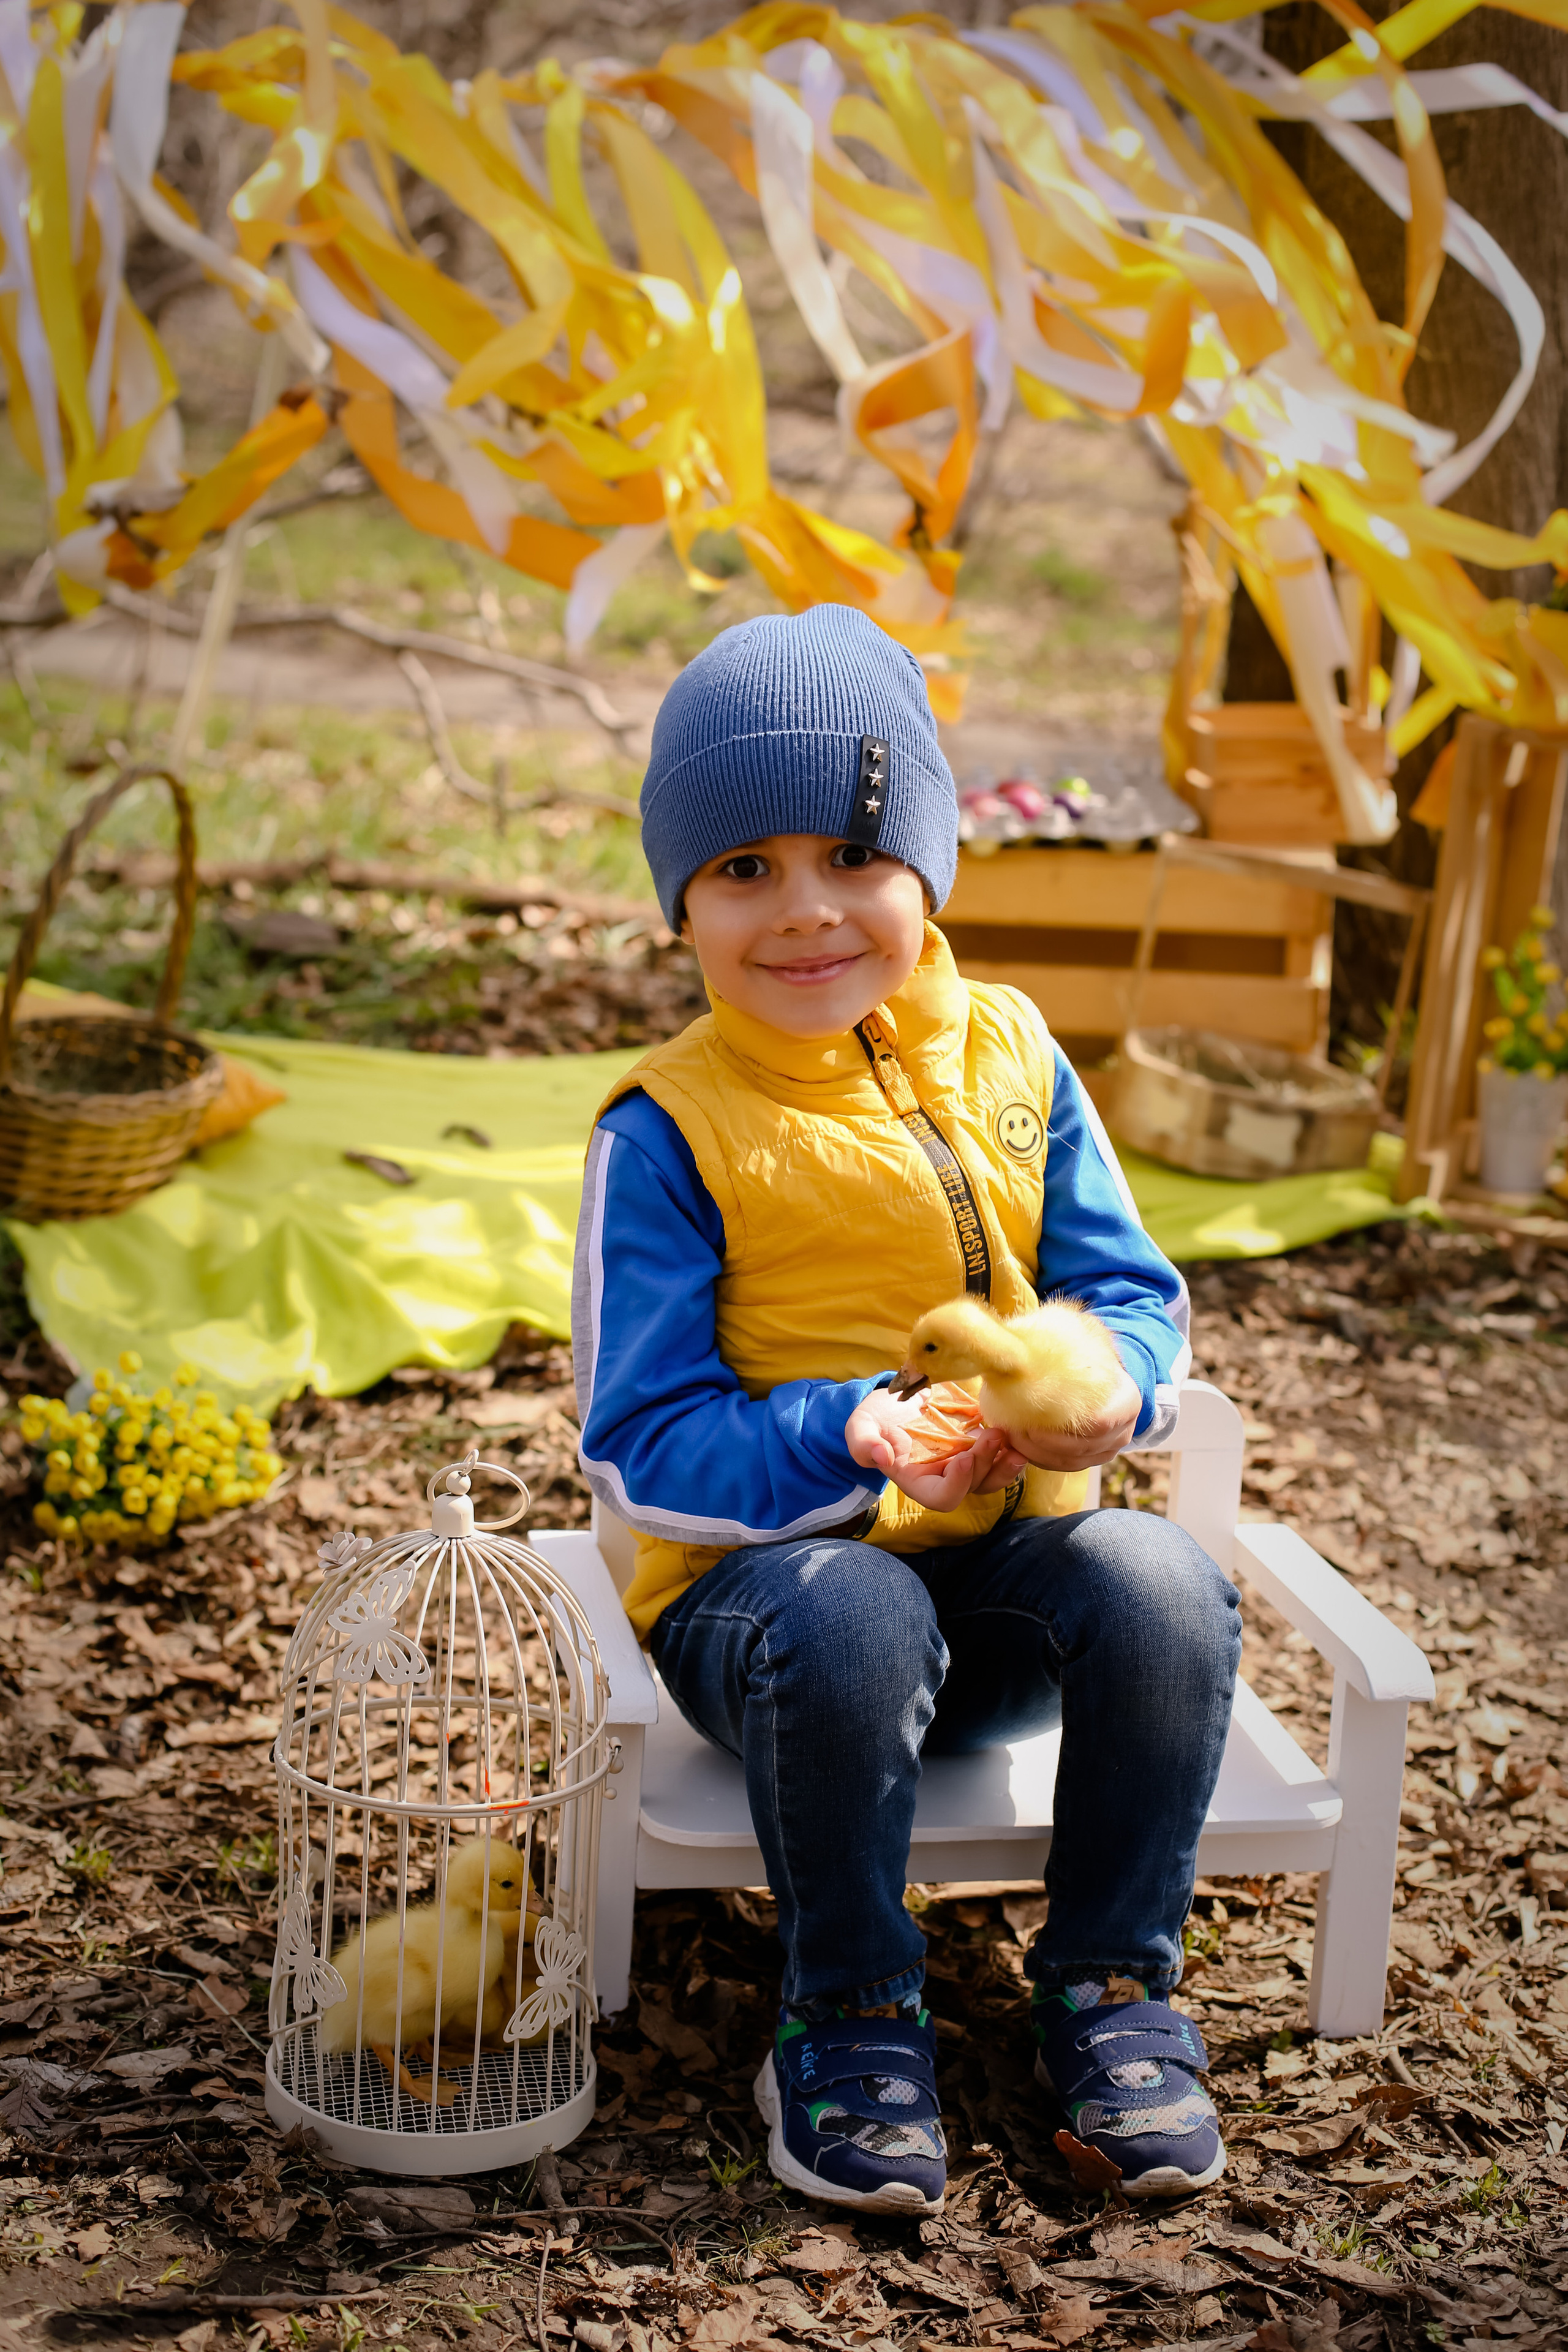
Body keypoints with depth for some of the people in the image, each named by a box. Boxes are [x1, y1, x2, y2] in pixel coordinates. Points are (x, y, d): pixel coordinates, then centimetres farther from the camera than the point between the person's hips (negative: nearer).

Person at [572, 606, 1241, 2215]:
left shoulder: (1006, 1059, 3)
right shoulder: (666, 1132, -10)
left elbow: (1130, 1292, 4)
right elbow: (643, 1449, -13)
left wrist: (1111, 1383, -21)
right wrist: (852, 1444, -30)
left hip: (1004, 1557, 4)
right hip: (761, 1574, -3)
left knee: (1162, 1586, -26)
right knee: (852, 1621, -36)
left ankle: (1110, 1986, -5)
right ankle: (849, 2017, -11)